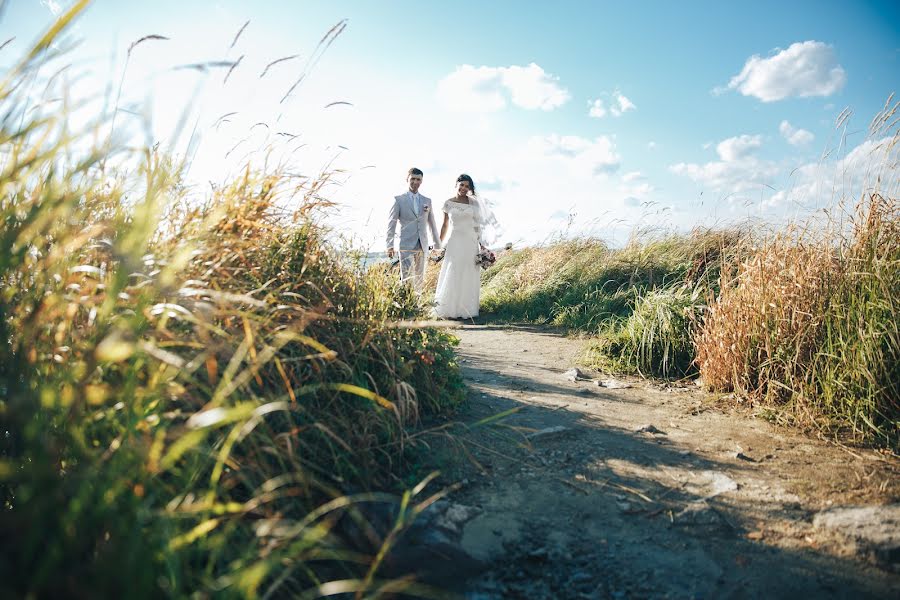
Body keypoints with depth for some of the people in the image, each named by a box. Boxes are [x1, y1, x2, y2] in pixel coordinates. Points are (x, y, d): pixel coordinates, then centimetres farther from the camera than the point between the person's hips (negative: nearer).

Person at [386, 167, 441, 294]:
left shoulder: (427, 201, 12)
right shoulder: (399, 200, 2)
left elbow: (432, 223, 17)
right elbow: (391, 223, 0)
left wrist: (437, 243, 16)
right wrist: (390, 245, -7)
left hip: (422, 245, 4)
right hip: (406, 245, -4)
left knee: (420, 278, 8)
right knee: (407, 278, -12)